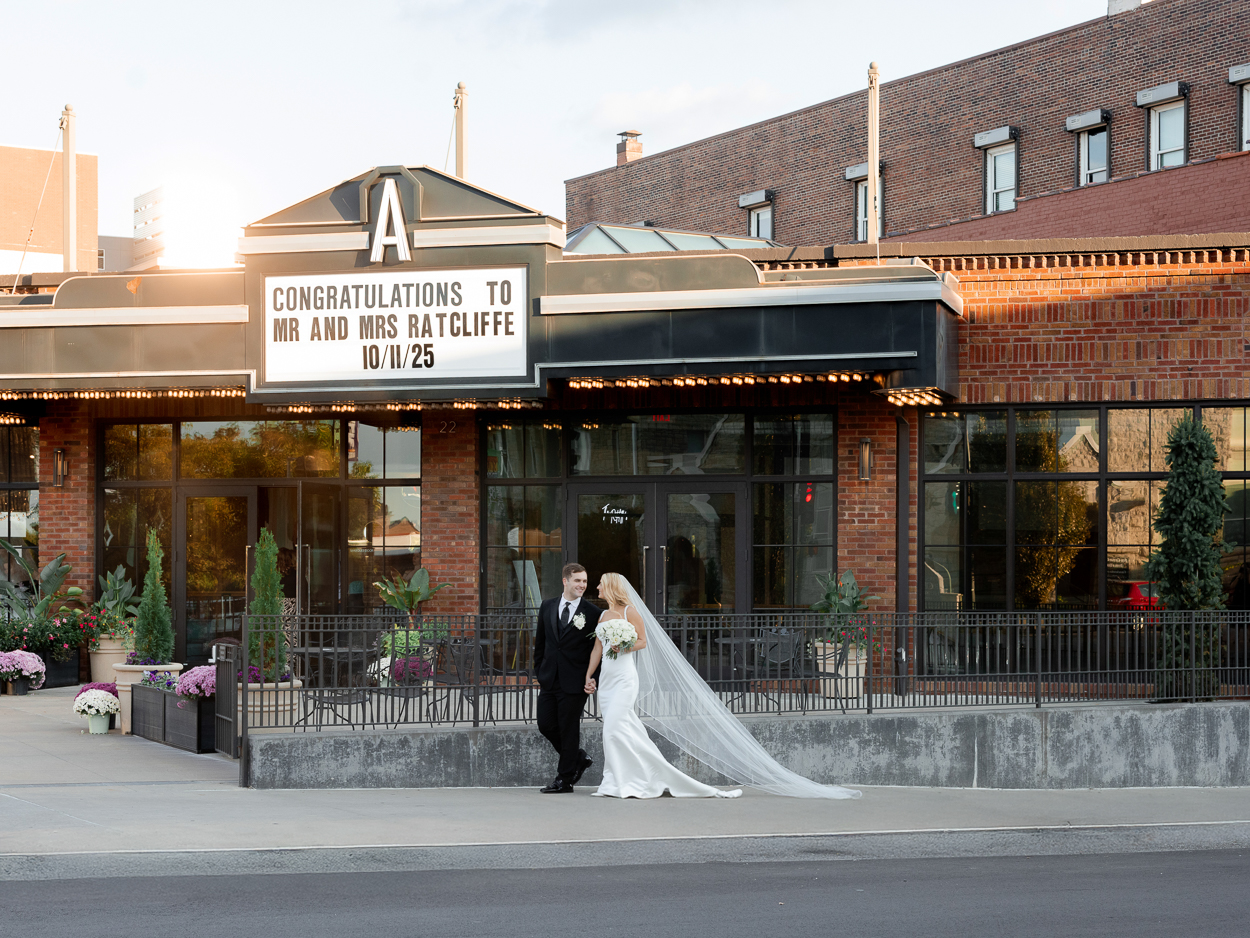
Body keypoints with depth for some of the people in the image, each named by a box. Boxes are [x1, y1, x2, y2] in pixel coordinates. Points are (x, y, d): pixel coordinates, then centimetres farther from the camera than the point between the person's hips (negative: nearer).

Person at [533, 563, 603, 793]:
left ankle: (565, 780, 10)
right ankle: (579, 759, 26)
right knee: (546, 725, 5)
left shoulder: (593, 613, -4)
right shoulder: (547, 607, 8)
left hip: (574, 682, -5)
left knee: (569, 729, 0)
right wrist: (539, 672, 11)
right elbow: (540, 642, 14)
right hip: (549, 679, 5)